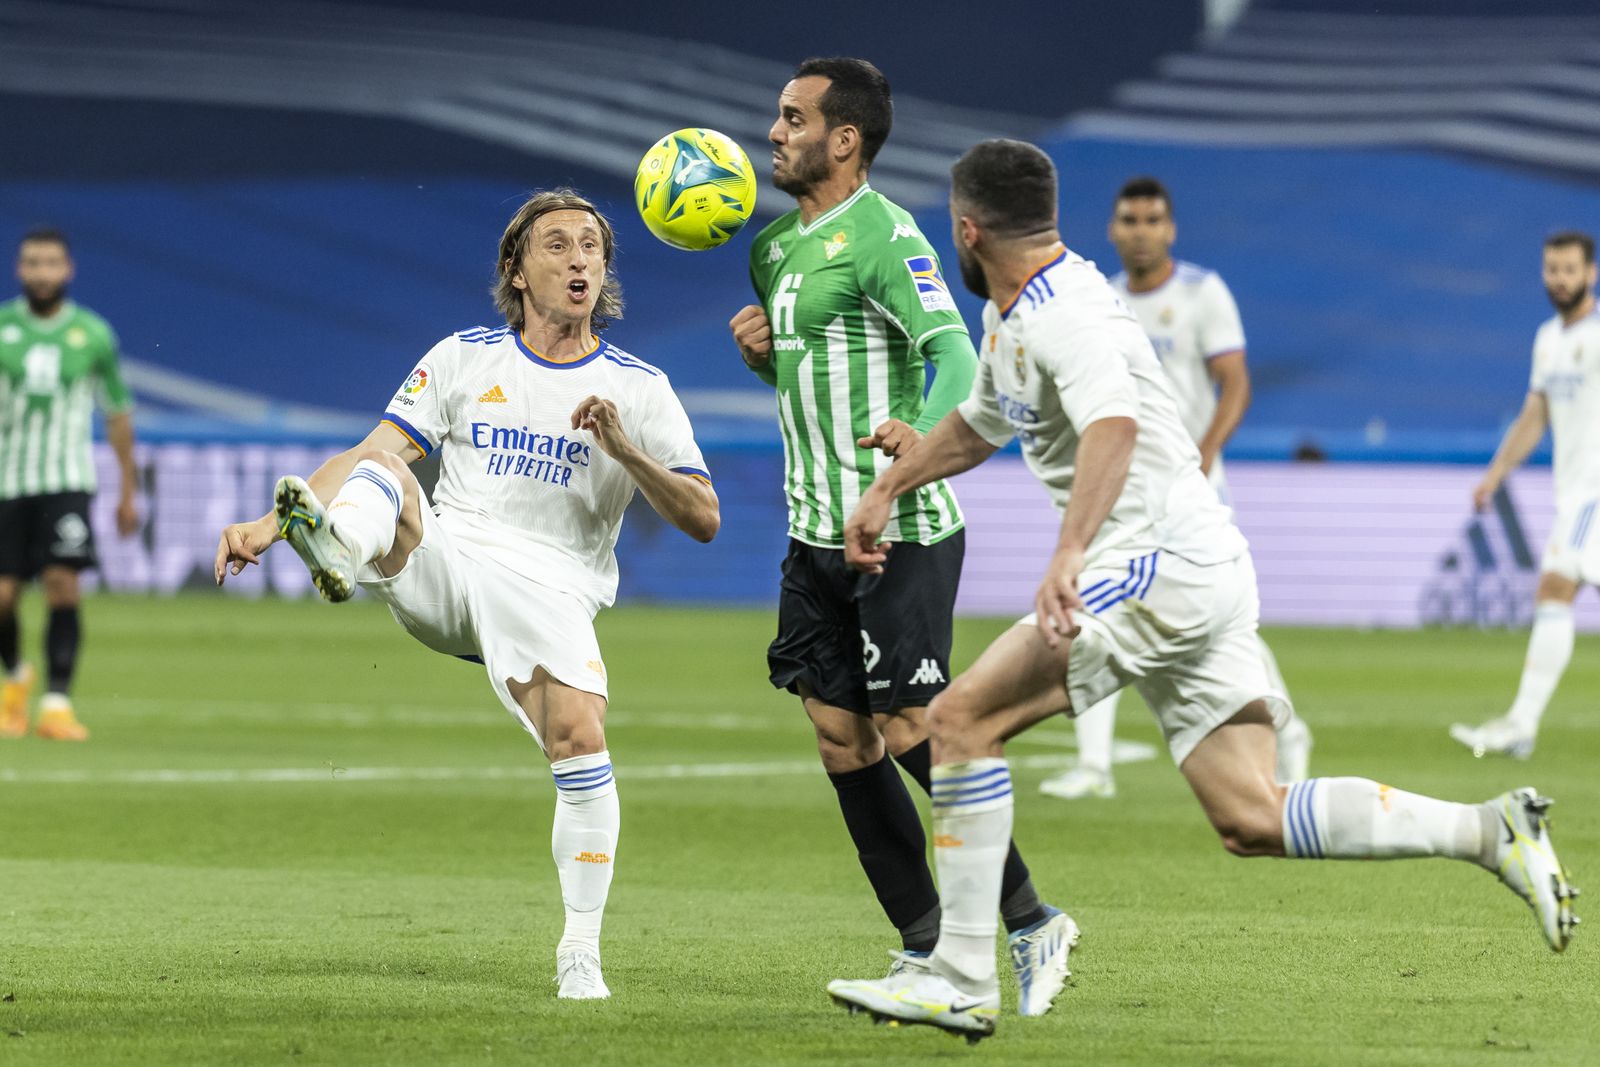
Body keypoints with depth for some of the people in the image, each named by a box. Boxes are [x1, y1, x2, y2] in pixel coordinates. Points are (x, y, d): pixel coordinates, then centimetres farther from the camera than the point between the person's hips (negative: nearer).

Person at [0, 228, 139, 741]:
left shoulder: (92, 334, 4)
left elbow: (118, 411, 14)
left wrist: (128, 490, 16)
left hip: (67, 480, -1)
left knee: (62, 585, -17)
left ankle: (56, 704, -14)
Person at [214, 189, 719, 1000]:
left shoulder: (638, 389, 8)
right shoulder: (465, 358, 12)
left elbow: (703, 520, 3)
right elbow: (369, 452, 8)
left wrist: (624, 449, -12)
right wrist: (268, 524, -5)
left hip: (548, 591, -1)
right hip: (438, 567, 2)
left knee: (581, 738, -25)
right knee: (383, 464, -24)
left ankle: (581, 953, -13)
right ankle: (338, 553, -60)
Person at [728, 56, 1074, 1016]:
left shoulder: (883, 236, -14)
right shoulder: (776, 248, 14)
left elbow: (953, 350, -25)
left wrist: (924, 430, -46)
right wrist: (759, 350, 3)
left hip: (902, 533, -9)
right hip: (818, 532, 9)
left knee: (910, 733, -9)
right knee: (840, 736, 6)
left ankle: (1031, 924, 4)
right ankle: (927, 951, 14)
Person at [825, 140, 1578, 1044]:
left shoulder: (1065, 315, -14)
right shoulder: (1012, 315, 18)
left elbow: (1112, 427, -34)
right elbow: (979, 424, 38)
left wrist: (1069, 554, -46)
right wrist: (886, 490, 38)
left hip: (1163, 564, -10)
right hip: (1197, 571, 10)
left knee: (961, 720, -9)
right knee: (1253, 821, 1)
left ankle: (961, 979, -9)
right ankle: (1491, 831, -3)